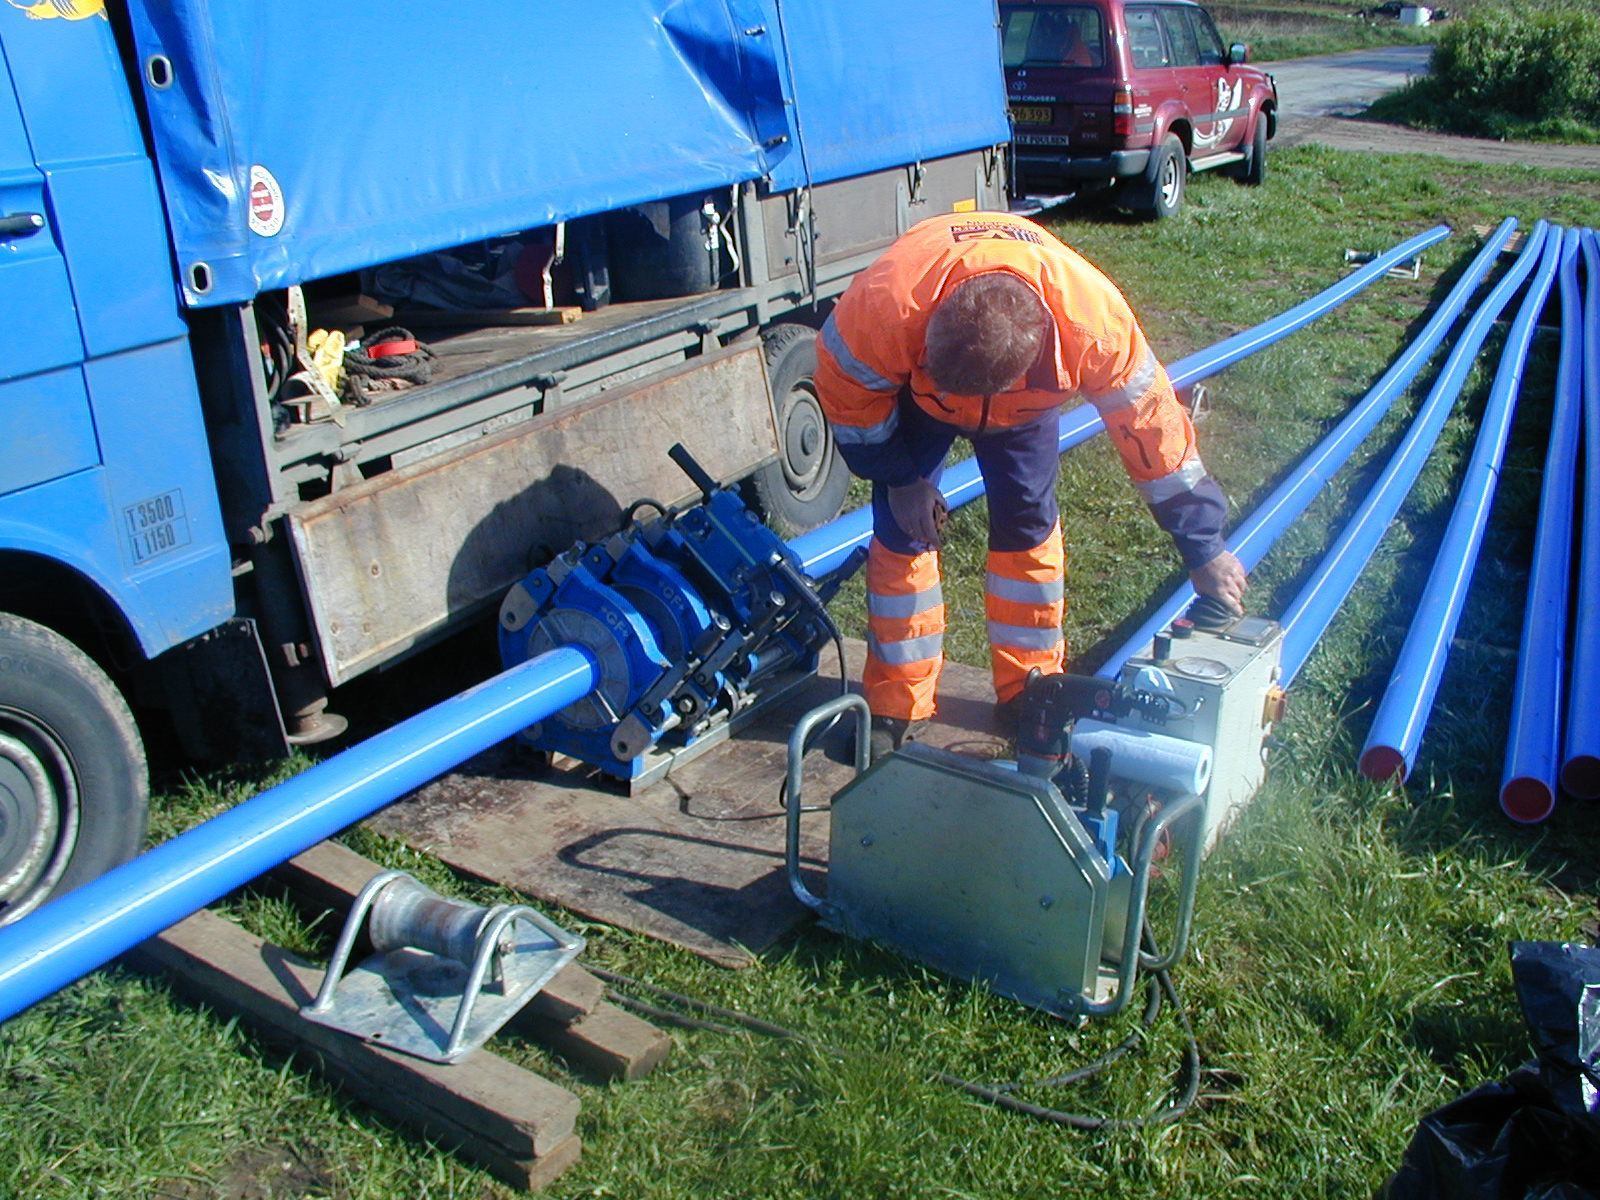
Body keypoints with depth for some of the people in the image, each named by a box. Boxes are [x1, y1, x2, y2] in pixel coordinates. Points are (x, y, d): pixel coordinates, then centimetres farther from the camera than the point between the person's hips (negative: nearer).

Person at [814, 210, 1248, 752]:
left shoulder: (1093, 318, -41)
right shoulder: (886, 303, -45)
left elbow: (1150, 425, -28)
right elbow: (847, 389, -23)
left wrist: (1203, 549, -20)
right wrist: (900, 478, -16)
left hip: (1023, 402, 1)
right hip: (910, 391, -1)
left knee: (1028, 526, -4)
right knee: (902, 535, -8)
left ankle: (1030, 686, 14)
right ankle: (896, 703, 5)